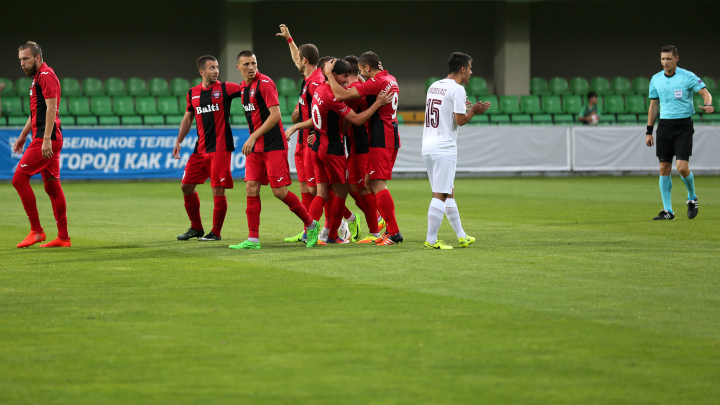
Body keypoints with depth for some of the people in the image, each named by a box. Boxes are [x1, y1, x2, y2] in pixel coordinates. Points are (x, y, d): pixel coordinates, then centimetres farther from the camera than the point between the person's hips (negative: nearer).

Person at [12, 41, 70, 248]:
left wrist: (46, 139, -25)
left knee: (19, 178, -11)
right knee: (52, 185, 9)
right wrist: (23, 136, 30)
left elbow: (51, 108, -19)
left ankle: (36, 231, -9)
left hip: (45, 140, -10)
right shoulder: (38, 77, 21)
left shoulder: (46, 75, -10)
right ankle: (63, 238, 9)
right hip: (49, 140, 10)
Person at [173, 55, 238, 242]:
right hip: (200, 148, 5)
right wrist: (178, 142, 14)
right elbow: (188, 119, 19)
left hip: (220, 148, -5)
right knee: (186, 186, 6)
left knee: (218, 190, -7)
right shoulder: (192, 94, 10)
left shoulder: (224, 89, -3)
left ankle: (216, 232, 5)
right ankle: (196, 228, 21)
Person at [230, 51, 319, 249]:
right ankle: (253, 239, 0)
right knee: (251, 189, -1)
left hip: (273, 145, -8)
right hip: (255, 147, 8)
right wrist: (252, 140, 17)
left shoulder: (264, 83, -13)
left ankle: (310, 224, 11)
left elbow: (275, 115, -18)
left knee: (279, 191, -7)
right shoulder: (243, 86, 12)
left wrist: (253, 137, -18)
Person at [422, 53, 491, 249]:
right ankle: (431, 240, -12)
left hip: (428, 147, 9)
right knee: (440, 195, -8)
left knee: (448, 193, 15)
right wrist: (474, 110, 4)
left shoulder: (434, 86, 14)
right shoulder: (457, 89, -10)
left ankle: (461, 236, 22)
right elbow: (460, 121, -13)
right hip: (444, 149, -9)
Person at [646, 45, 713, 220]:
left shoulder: (687, 76, -6)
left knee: (682, 167, -14)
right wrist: (649, 131, 13)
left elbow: (705, 93, -9)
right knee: (664, 168, 0)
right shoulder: (656, 79, 8)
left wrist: (708, 105, -32)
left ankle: (692, 198, 15)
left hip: (684, 125, -4)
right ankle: (668, 210, 6)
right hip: (664, 125, 4)